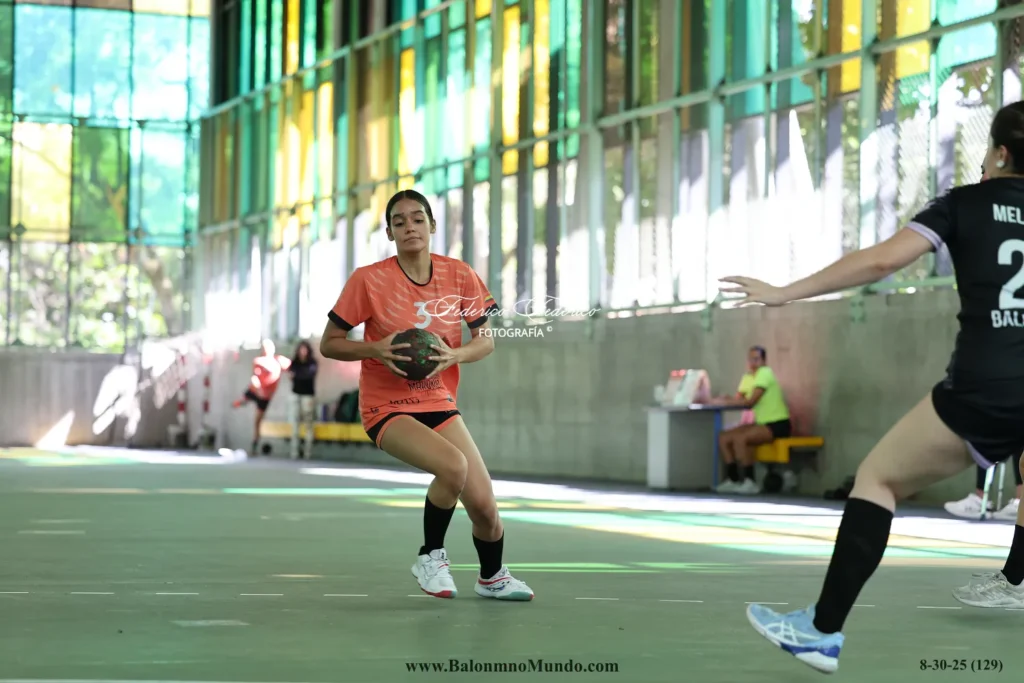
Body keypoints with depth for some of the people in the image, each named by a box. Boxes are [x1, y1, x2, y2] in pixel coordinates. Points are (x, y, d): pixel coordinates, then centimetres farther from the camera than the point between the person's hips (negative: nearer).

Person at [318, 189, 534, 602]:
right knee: (454, 464, -32)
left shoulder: (460, 275, -2)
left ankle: (492, 577, 27)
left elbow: (485, 340, 7)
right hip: (387, 408, -4)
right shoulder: (369, 280, -10)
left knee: (483, 505, -5)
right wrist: (375, 350, -21)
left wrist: (455, 355, -14)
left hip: (440, 403, 4)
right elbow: (328, 344, -3)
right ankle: (431, 556, -6)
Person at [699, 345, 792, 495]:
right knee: (723, 438, -3)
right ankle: (733, 480, 1)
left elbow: (750, 402, -24)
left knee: (739, 439, -29)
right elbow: (737, 399, 2)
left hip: (778, 425, -9)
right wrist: (725, 399, -20)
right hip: (762, 422, 9)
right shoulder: (748, 377, 13)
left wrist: (723, 402, -24)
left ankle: (750, 482, -19)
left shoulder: (765, 373, -14)